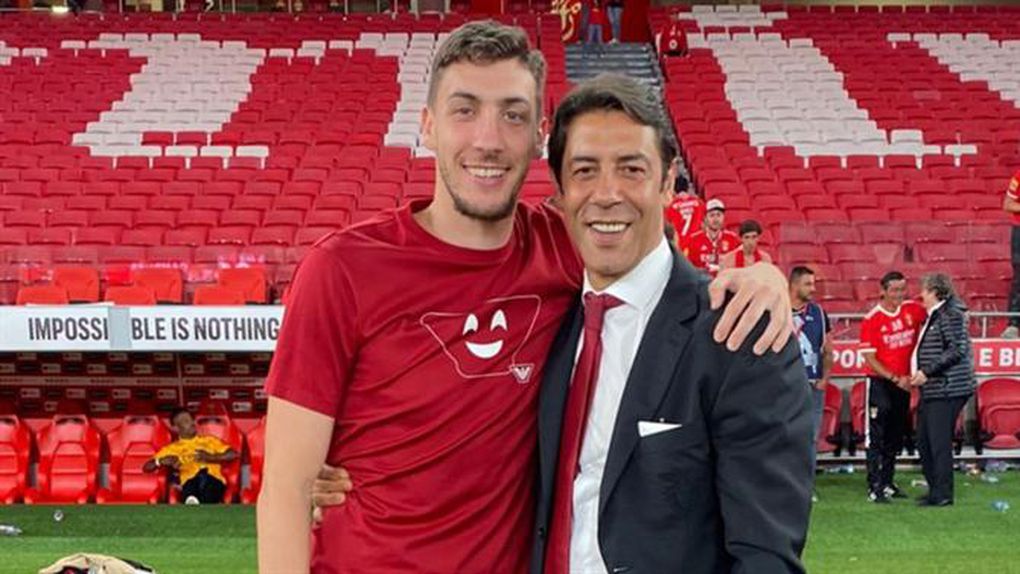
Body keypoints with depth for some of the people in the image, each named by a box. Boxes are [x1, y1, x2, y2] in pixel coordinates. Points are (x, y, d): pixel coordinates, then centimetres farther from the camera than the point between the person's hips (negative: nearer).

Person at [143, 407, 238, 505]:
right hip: (190, 482, -1)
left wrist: (210, 458, 1)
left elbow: (233, 454, 18)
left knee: (204, 477, -38)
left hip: (214, 480, 1)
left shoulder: (209, 440, 31)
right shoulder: (173, 448, 28)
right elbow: (147, 467, 21)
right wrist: (163, 461, -1)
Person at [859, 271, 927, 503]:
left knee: (896, 436, 13)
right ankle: (874, 487, -4)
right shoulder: (872, 319, -11)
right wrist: (895, 378, -17)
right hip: (880, 382, -5)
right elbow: (869, 358, -11)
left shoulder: (913, 310, 1)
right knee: (877, 437, -5)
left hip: (903, 382, 5)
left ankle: (887, 482, 23)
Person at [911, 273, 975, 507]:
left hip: (946, 389, -10)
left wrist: (927, 371, -19)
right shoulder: (934, 315, 18)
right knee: (924, 441, 12)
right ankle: (935, 490, 21)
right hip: (931, 390, 10)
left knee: (939, 442, -7)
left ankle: (942, 494, -1)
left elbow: (957, 349, -19)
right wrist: (918, 374, 16)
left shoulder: (950, 315, -12)